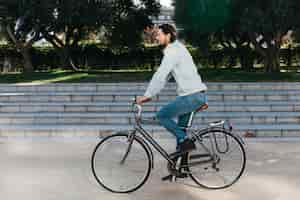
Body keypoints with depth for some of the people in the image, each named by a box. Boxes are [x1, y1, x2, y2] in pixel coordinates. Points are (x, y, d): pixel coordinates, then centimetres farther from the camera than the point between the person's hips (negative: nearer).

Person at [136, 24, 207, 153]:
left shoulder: (173, 51, -14)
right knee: (181, 127, 19)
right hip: (196, 95, 10)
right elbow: (164, 77, 20)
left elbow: (160, 76, -20)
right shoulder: (175, 49, 18)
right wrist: (150, 95, 16)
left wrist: (147, 95, -14)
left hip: (192, 96, -10)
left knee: (161, 115, -5)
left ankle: (185, 141, -3)